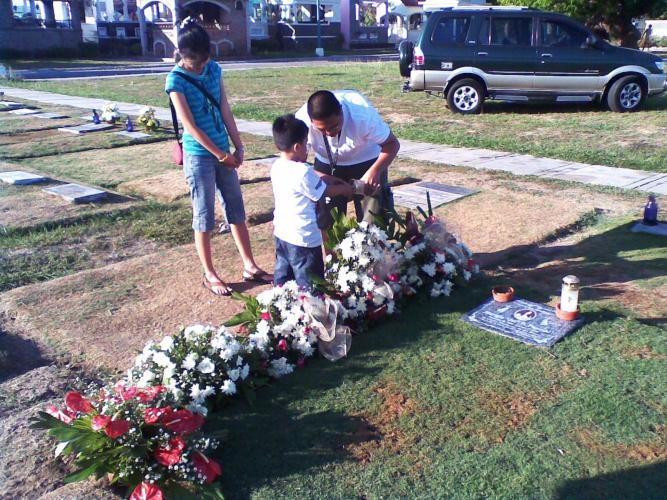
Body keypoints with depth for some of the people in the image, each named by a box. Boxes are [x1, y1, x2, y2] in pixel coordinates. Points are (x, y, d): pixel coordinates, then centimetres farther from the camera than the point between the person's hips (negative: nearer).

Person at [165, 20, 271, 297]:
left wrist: (238, 146, 2)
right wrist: (221, 155, -13)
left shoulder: (214, 69, 4)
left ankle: (249, 266, 23)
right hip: (199, 155, -6)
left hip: (224, 152, 6)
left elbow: (225, 111, 6)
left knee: (237, 210, 11)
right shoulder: (176, 80, -13)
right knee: (204, 217, 3)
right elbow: (190, 126, -16)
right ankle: (209, 274, 17)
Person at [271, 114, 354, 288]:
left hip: (282, 234, 9)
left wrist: (327, 178, 6)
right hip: (303, 239, -8)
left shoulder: (277, 166, 2)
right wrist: (346, 189, 6)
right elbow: (325, 191, -9)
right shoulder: (302, 172, -23)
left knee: (282, 279, 18)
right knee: (308, 287, 3)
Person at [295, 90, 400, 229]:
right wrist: (320, 176, -36)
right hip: (327, 166, 2)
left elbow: (392, 143, -22)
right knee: (324, 223, 2)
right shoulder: (302, 121, -29)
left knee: (373, 223, -2)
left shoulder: (362, 114, -34)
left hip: (367, 163, -1)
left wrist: (375, 171, -40)